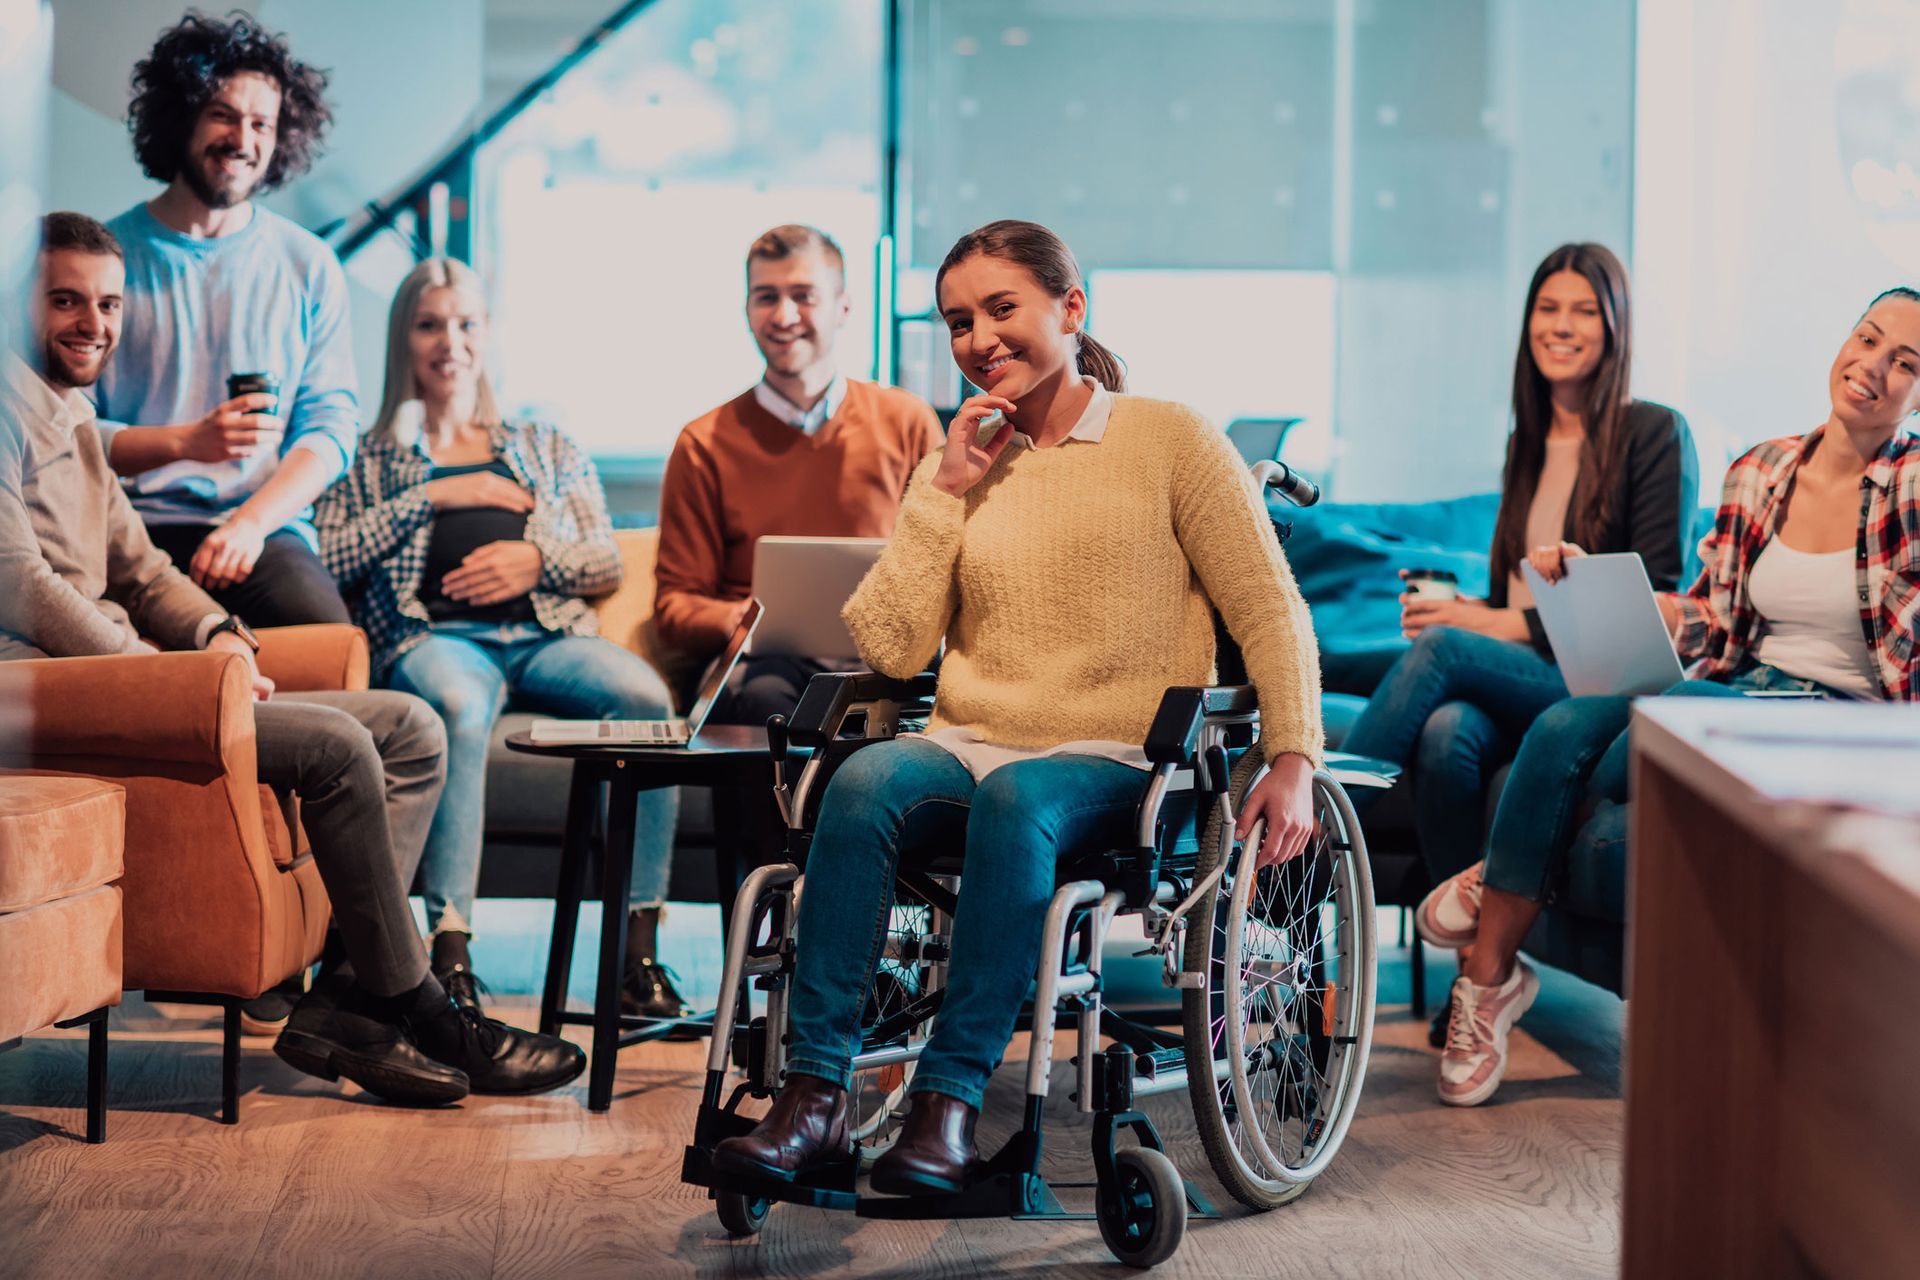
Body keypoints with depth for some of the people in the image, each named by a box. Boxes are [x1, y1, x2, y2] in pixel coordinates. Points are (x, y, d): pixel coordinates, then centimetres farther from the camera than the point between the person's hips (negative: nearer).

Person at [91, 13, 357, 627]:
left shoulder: (309, 266, 13)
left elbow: (331, 427, 8)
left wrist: (252, 519, -11)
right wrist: (187, 442, -15)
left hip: (265, 530, 1)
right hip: (131, 527, -1)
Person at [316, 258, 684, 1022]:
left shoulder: (547, 449, 29)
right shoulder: (373, 459, 23)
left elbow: (606, 562, 19)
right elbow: (322, 562, 5)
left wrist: (535, 558, -1)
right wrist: (431, 497, 2)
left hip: (546, 635, 2)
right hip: (433, 637, -2)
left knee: (644, 695, -33)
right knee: (460, 706, -41)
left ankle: (640, 950, -33)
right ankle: (450, 953, -47)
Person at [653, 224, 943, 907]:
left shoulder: (906, 424, 15)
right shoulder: (706, 444, 13)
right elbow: (675, 605, 11)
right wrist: (746, 619, -11)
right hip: (763, 664, 0)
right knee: (764, 695, -38)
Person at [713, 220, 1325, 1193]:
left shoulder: (1169, 439, 6)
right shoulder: (955, 466, 17)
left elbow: (1269, 611, 2)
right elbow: (888, 646, 5)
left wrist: (1292, 760, -10)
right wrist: (947, 492, 1)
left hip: (1113, 764, -3)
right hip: (967, 742, 3)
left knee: (1017, 798, -37)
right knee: (862, 782, -30)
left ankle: (950, 1103, -35)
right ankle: (815, 1093, -30)